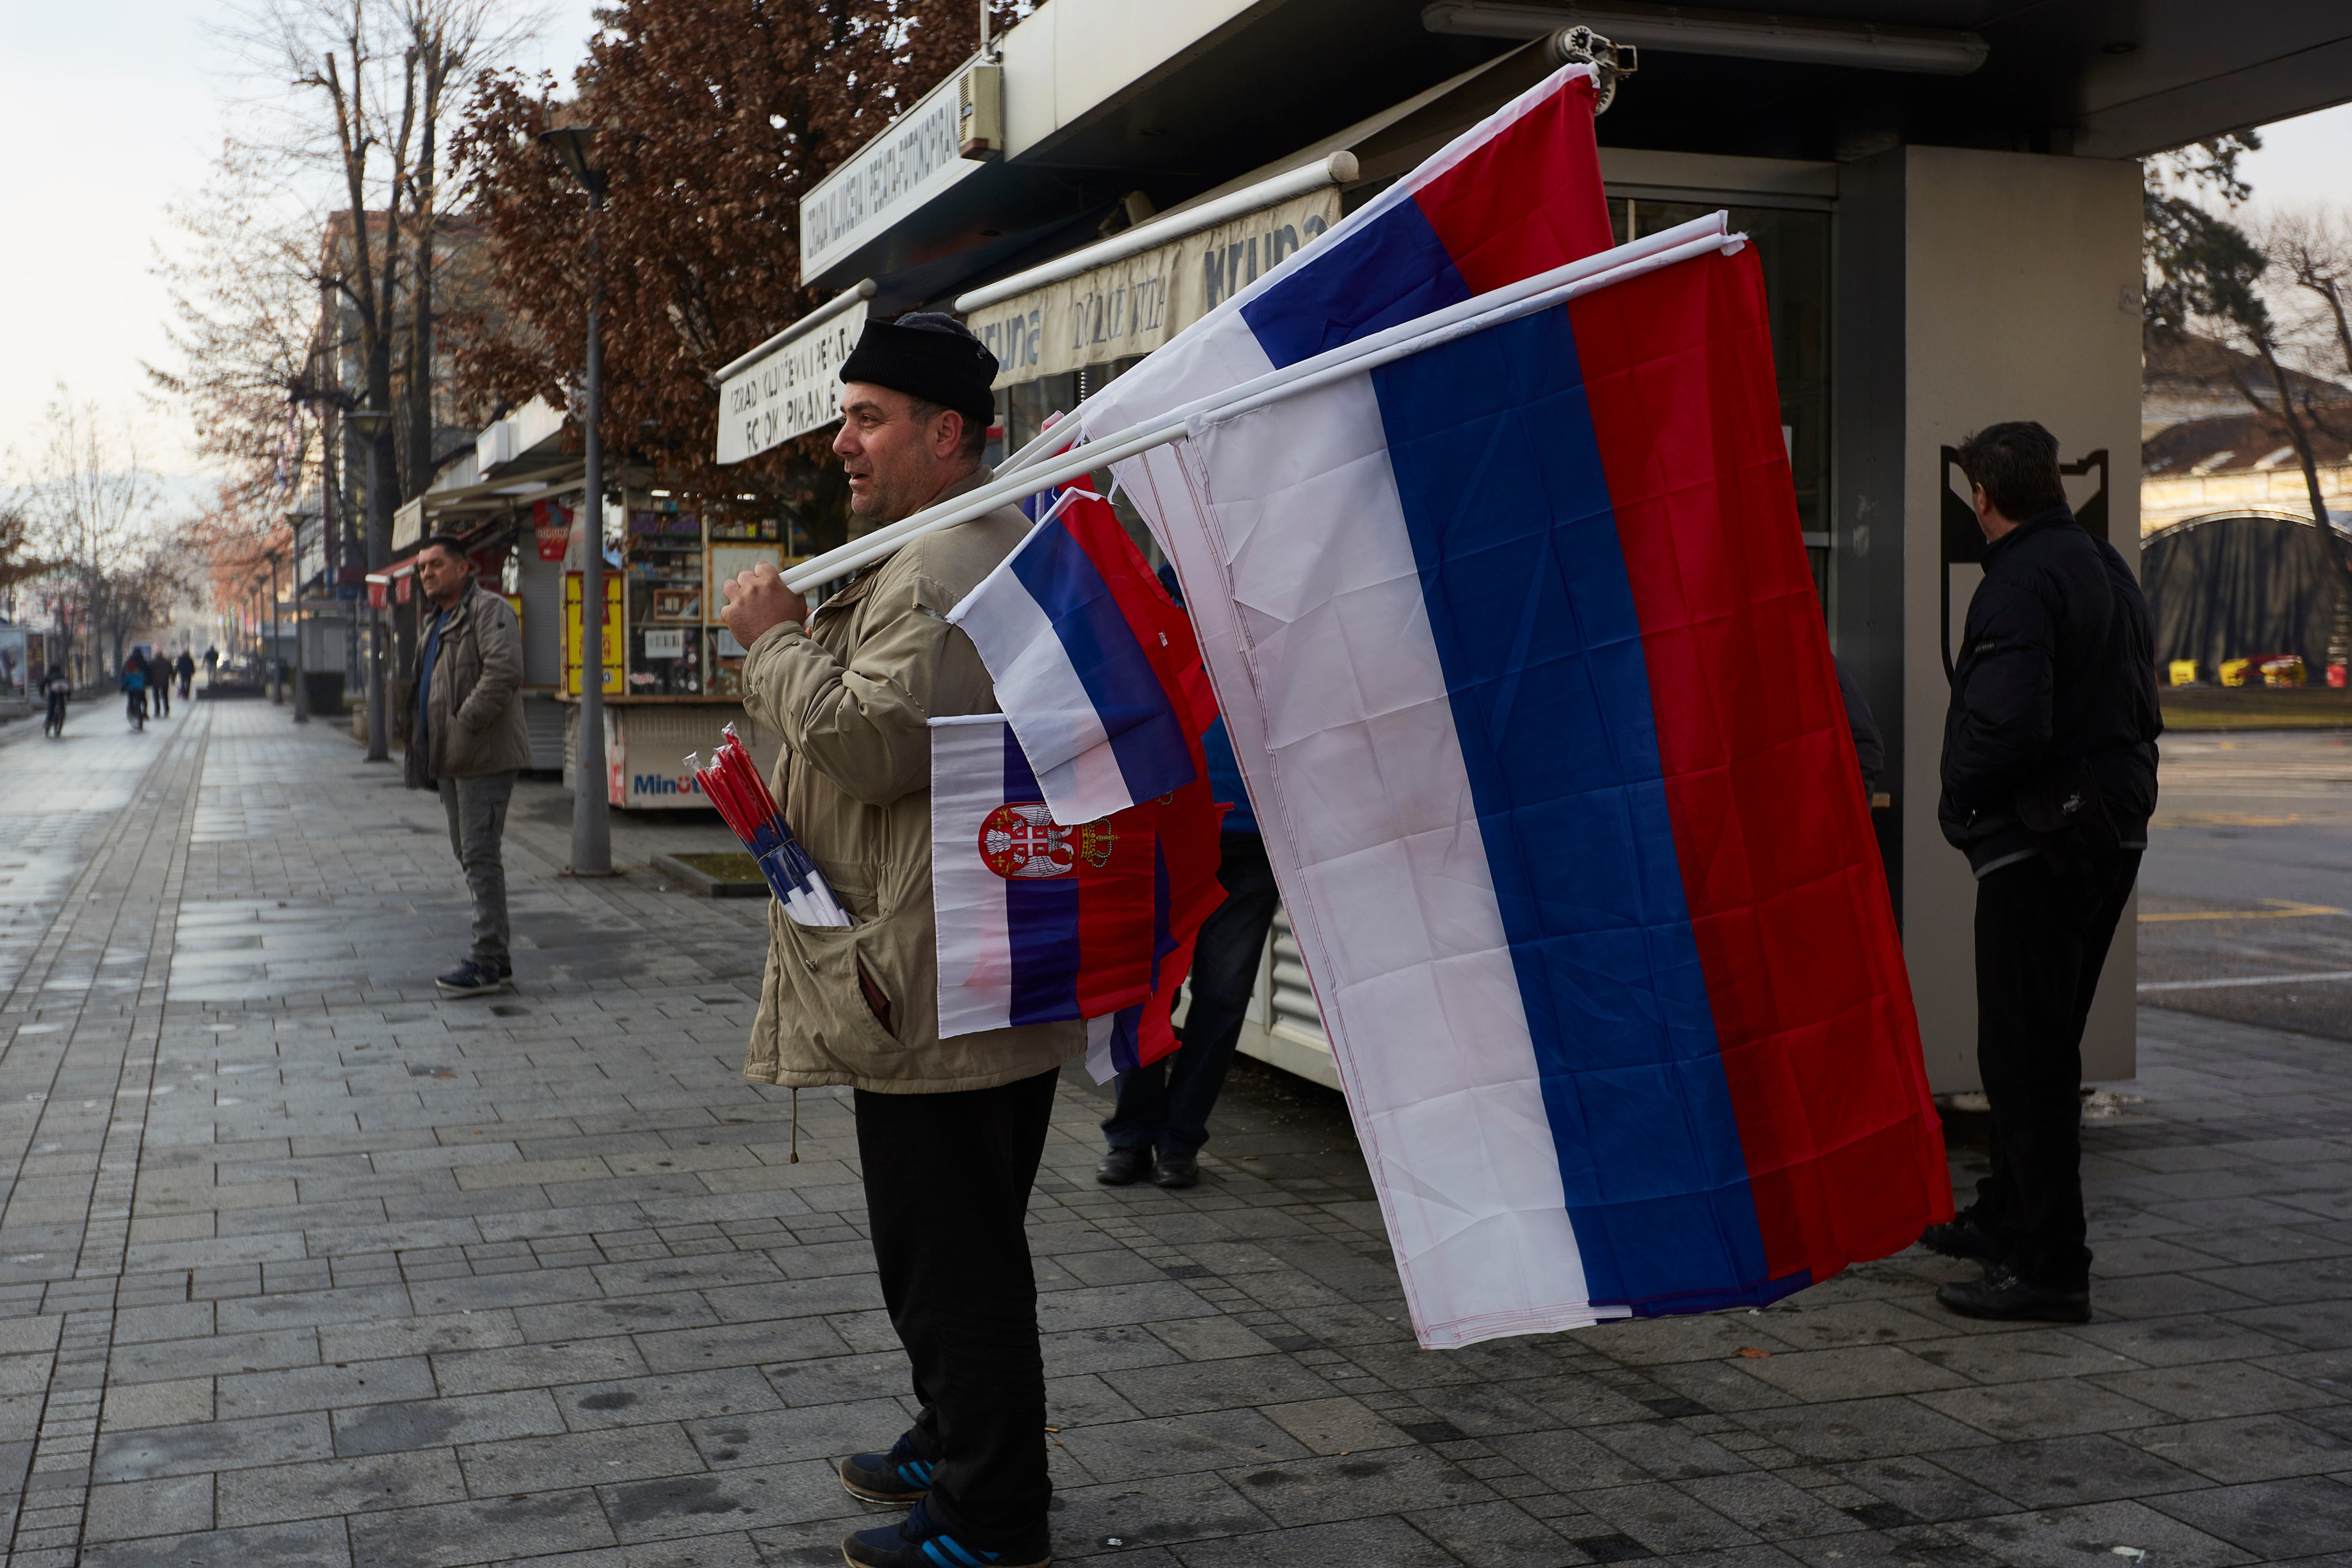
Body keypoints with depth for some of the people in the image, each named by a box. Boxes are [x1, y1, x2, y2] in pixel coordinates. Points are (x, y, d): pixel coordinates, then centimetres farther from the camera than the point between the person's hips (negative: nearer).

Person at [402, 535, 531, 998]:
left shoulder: (490, 611, -9)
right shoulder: (436, 625, 22)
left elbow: (504, 672, -22)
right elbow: (425, 687, 32)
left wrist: (466, 723, -23)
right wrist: (409, 713, 14)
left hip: (483, 757, -10)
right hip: (451, 759, 10)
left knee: (480, 856, -11)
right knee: (469, 855, 11)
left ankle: (488, 962, -9)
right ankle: (497, 959, 17)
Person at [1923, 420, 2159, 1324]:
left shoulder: (2019, 585, -17)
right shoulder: (2108, 568, 14)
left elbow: (2007, 724, -27)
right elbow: (2139, 703, 18)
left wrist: (1961, 800, -10)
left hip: (2038, 842, -10)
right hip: (2113, 833, 10)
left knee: (2026, 1054, -6)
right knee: (2044, 1043, 19)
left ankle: (2049, 1267, -3)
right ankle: (2006, 1217, 33)